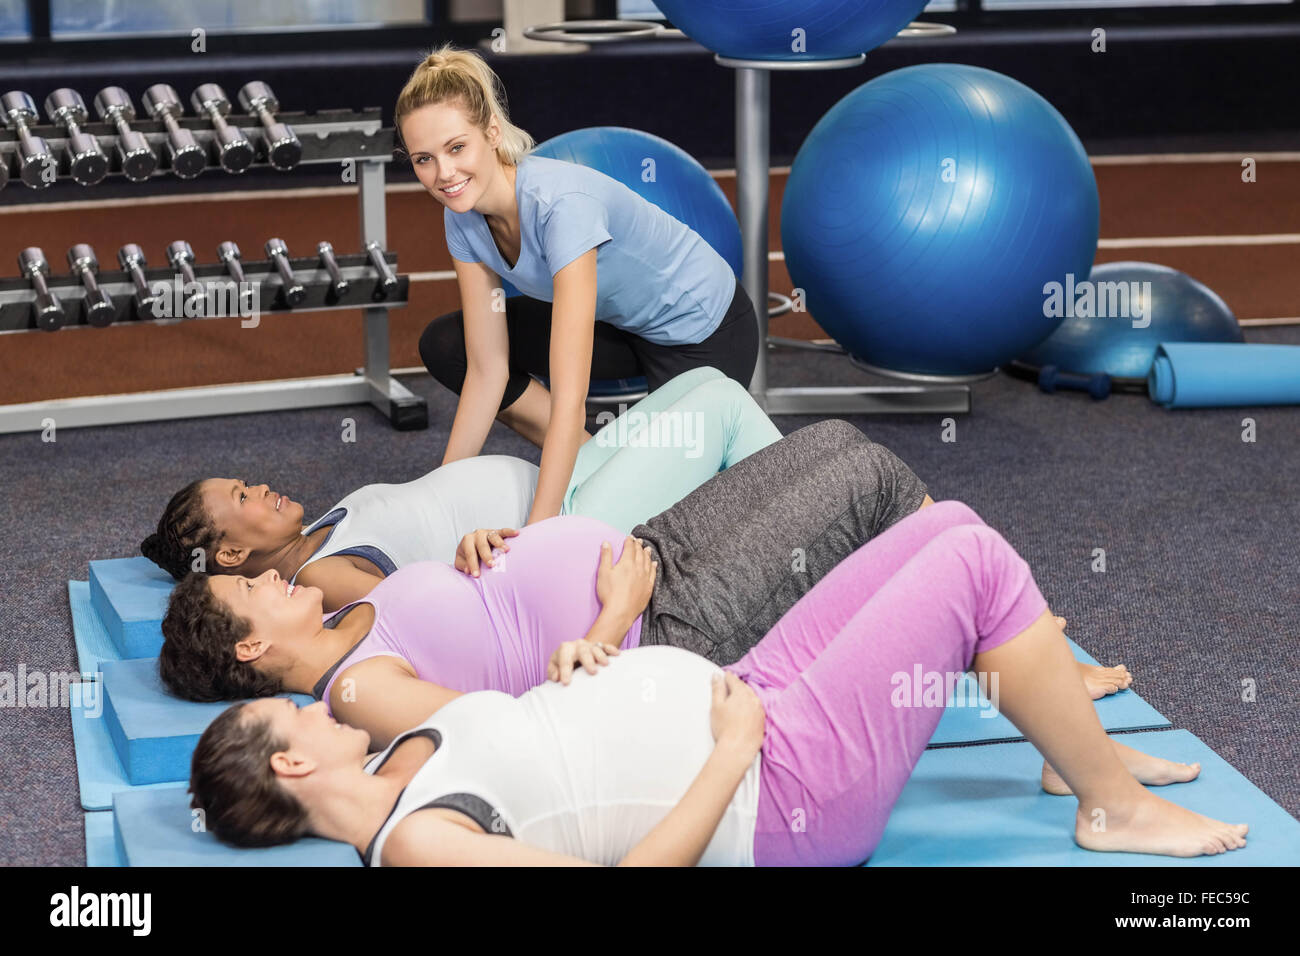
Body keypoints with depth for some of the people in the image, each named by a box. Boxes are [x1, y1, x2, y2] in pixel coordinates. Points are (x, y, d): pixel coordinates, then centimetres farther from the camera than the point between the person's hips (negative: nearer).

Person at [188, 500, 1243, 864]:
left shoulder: (399, 766, 7)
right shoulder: (416, 841, -21)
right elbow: (630, 877, -26)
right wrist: (731, 749, -22)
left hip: (746, 698, 9)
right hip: (782, 792, -9)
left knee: (950, 525, 7)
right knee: (976, 562, -12)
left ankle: (1079, 742, 23)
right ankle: (1117, 808, 6)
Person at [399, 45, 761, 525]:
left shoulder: (562, 203, -38)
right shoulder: (463, 216, -16)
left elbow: (569, 398, -43)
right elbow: (487, 372, -11)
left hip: (702, 329, -7)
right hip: (620, 323, 7)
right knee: (444, 346, -7)